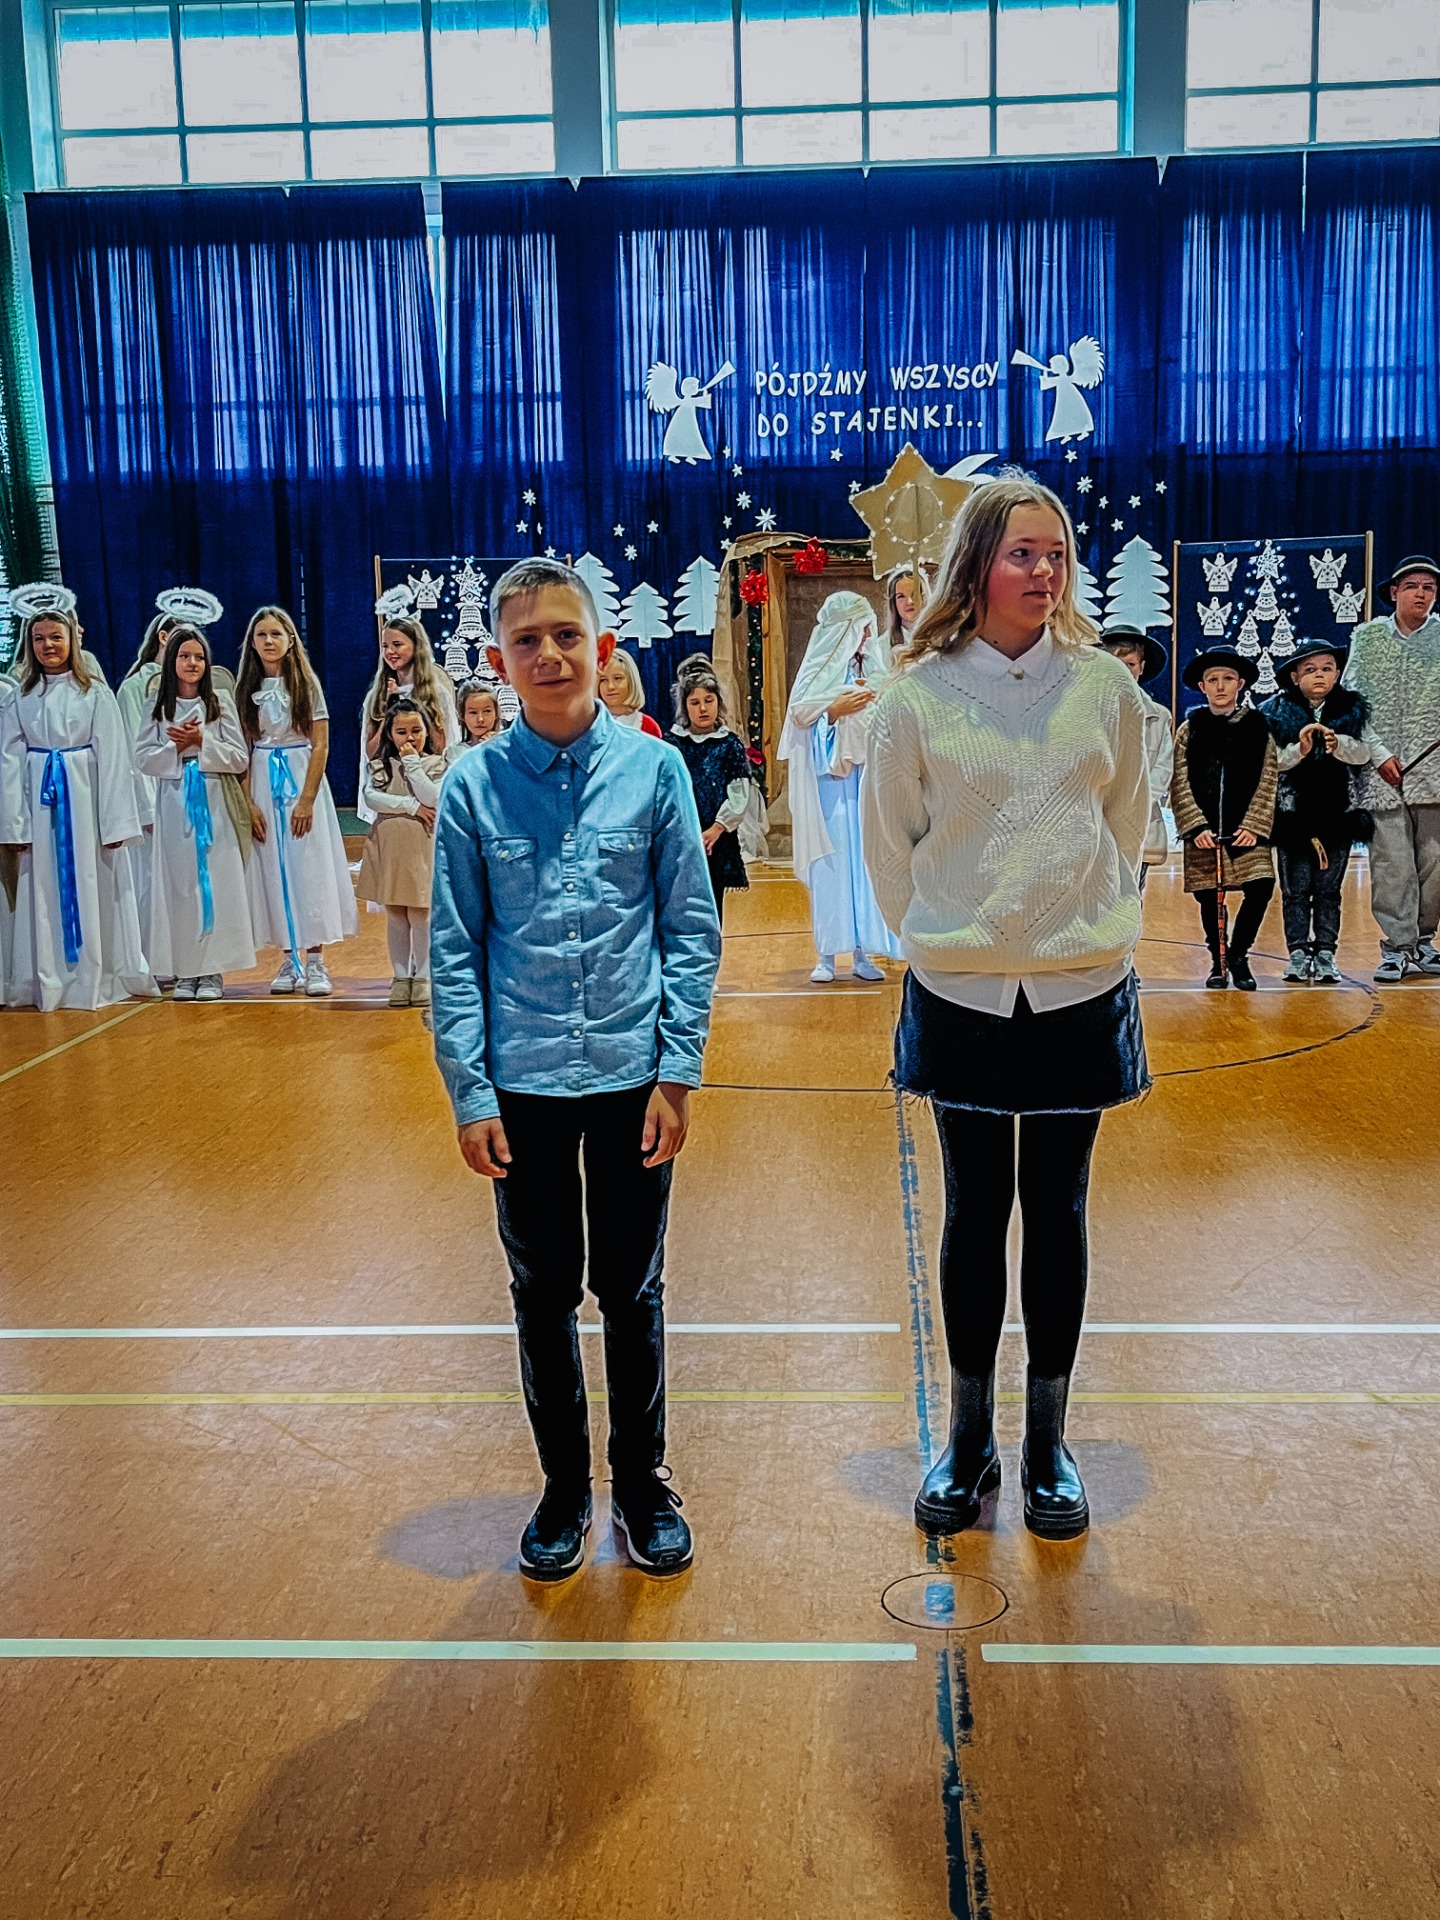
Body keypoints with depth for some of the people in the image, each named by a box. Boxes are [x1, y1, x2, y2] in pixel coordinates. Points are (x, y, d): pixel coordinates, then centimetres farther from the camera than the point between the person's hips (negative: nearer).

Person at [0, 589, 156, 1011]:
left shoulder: (96, 695, 0)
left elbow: (112, 759, -3)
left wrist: (115, 821, -8)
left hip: (86, 801, -2)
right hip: (41, 804, 2)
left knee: (91, 890, 2)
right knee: (45, 892, 5)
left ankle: (96, 978, 11)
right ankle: (49, 982, 12)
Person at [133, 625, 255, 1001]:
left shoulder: (221, 701, 4)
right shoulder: (157, 706, 7)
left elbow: (240, 760, -1)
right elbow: (143, 759, 3)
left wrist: (202, 742, -12)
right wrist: (177, 746, -11)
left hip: (213, 804, -1)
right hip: (174, 805, 1)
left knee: (216, 883, -3)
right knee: (179, 884, 1)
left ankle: (212, 969, 3)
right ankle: (185, 971, 8)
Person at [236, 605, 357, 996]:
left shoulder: (307, 684, 0)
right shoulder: (246, 689, 6)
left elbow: (320, 746, -5)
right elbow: (242, 750, 4)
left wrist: (307, 800, -13)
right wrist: (248, 802, -7)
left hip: (303, 780, -2)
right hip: (263, 785, 3)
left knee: (310, 866, -4)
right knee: (274, 869, 3)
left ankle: (315, 961, -1)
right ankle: (289, 959, 9)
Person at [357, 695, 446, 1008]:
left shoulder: (435, 764, 1)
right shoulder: (380, 765, 8)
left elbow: (433, 799, -15)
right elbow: (371, 797, -8)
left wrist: (412, 763, -12)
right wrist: (411, 806, -15)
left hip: (422, 849, -3)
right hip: (389, 846, 3)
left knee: (420, 914, -1)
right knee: (395, 917, 8)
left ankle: (423, 976, 9)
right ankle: (401, 975, 16)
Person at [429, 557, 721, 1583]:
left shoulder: (654, 768, -5)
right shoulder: (474, 784, -4)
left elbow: (693, 931, -2)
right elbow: (455, 949, -2)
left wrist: (679, 1071, -6)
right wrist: (470, 1091, -5)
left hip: (632, 1075, 0)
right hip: (523, 1082, 1)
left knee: (633, 1291, 13)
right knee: (544, 1294, 14)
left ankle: (644, 1482, 32)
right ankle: (565, 1488, 33)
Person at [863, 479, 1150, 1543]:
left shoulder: (1106, 687, 0)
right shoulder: (919, 695, -4)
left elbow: (1128, 830, 10)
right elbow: (889, 846, 5)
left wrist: (1088, 932, 11)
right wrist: (941, 938, 9)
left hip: (1079, 992, 1)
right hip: (960, 995, -1)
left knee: (1057, 1215, 9)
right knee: (976, 1214, 9)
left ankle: (1049, 1444, 23)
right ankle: (969, 1440, 24)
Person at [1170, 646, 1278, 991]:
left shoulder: (1258, 729, 6)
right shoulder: (1189, 729, 5)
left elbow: (1267, 781, 1)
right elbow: (1180, 784, -1)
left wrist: (1254, 826, -10)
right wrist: (1196, 826, -11)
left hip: (1247, 830, 0)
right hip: (1203, 831, 0)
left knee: (1261, 887, -13)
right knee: (1208, 897, 4)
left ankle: (1238, 955, 7)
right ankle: (1217, 959, 24)